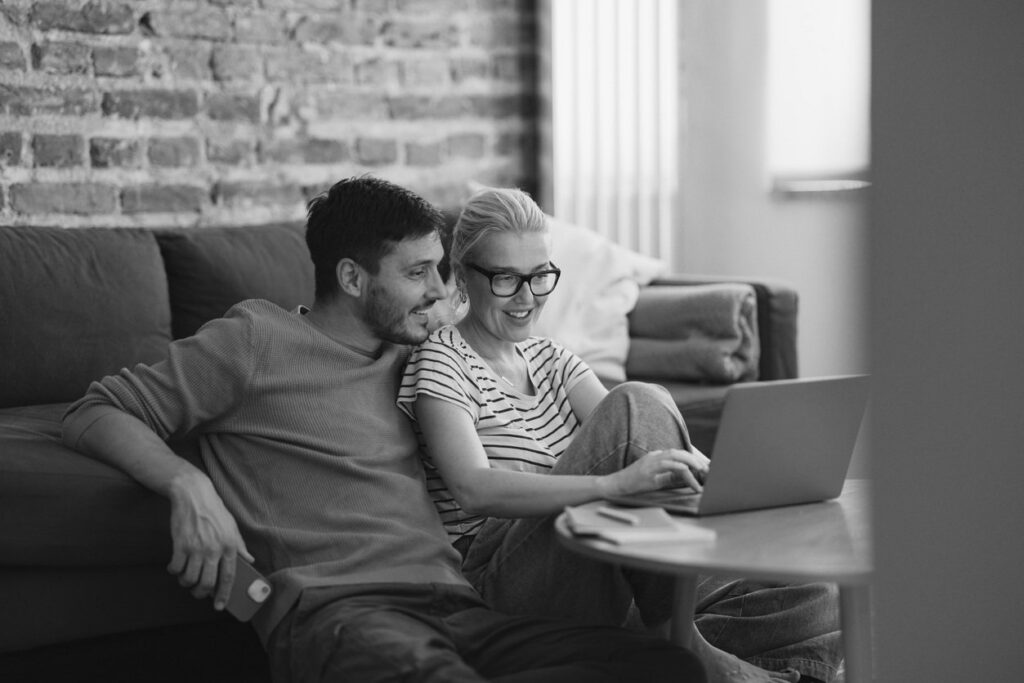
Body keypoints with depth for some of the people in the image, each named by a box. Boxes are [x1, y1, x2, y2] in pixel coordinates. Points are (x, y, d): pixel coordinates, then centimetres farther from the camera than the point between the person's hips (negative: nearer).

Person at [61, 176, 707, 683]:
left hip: (454, 605, 7)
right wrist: (189, 486, -13)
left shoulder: (411, 357, 29)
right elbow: (95, 413, 7)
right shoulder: (257, 340, 11)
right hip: (334, 607, -7)